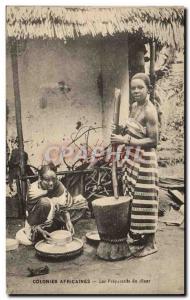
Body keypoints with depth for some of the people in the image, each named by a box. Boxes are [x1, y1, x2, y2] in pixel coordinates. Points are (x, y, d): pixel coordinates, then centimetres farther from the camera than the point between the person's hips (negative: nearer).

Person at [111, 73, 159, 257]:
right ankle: (140, 237, 30)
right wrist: (121, 130, -1)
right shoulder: (134, 106, 9)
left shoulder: (149, 111, -16)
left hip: (144, 161, -8)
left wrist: (126, 140, -22)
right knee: (133, 199, 14)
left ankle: (151, 243, 14)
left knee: (144, 201, 0)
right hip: (131, 159, 8)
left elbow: (153, 141, -20)